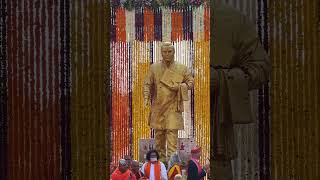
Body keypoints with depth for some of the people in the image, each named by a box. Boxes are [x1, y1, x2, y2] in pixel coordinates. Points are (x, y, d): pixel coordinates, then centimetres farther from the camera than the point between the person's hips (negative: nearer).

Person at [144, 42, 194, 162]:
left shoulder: (181, 68, 1)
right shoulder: (154, 68, 5)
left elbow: (191, 82, 7)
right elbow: (147, 84, 9)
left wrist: (179, 87, -10)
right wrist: (146, 98, -5)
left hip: (173, 107, -2)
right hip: (158, 106, 2)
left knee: (172, 131, -10)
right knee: (159, 132, 8)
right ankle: (161, 158, 22)